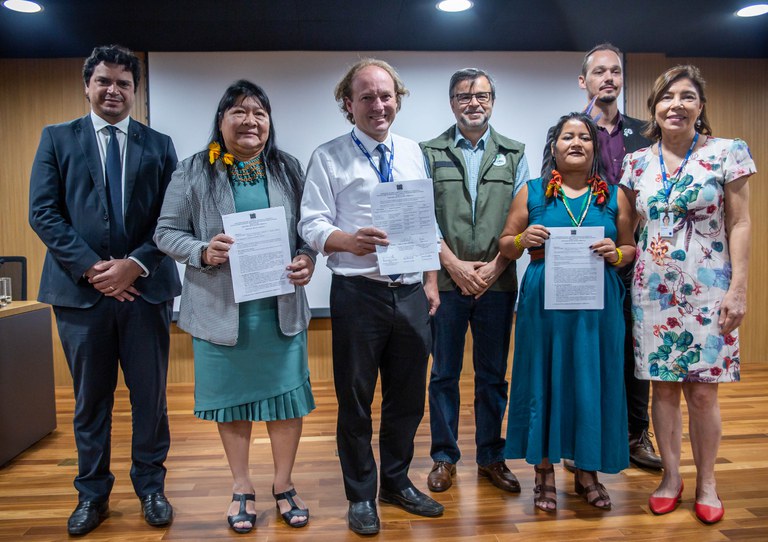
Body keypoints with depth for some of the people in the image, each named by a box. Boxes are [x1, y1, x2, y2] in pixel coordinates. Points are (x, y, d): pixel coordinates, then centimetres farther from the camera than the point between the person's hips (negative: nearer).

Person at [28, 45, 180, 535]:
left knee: (150, 394, 8)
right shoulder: (57, 139, 8)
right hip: (81, 288, 0)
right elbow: (43, 213, -1)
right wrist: (91, 268, -11)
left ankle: (151, 486, 25)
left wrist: (136, 264, -12)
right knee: (90, 398, 11)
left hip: (146, 287, 0)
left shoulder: (159, 145, 9)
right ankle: (93, 494, 27)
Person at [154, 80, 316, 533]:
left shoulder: (289, 169, 6)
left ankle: (284, 485, 28)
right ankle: (242, 488, 31)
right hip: (220, 307, -1)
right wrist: (203, 252, -18)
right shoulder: (194, 172, 0)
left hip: (281, 307, 2)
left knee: (287, 396, 7)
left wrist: (307, 260, -11)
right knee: (232, 398, 12)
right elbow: (167, 232, 0)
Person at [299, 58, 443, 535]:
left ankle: (398, 482, 37)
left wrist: (431, 281, 8)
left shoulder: (412, 152, 10)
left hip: (411, 293, 4)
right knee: (355, 400, 9)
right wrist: (348, 240, -30)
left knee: (408, 397, 15)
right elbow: (312, 225, -10)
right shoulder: (329, 157, -3)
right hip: (358, 294, -4)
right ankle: (361, 496, 29)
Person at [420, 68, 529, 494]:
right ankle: (444, 457, 20)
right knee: (444, 373, 7)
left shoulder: (514, 155, 9)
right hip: (445, 280, -1)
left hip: (497, 282, 1)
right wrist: (454, 265, -9)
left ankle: (491, 456, 24)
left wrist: (494, 267, -8)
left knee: (493, 375, 10)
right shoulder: (430, 153, 6)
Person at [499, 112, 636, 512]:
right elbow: (505, 245, 7)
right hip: (544, 302, -1)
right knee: (544, 379, 4)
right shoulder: (532, 192, 6)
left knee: (592, 381, 7)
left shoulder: (614, 195, 9)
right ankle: (544, 472, 20)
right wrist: (522, 239, -14)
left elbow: (631, 248, 12)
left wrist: (616, 254, -9)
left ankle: (587, 471, 25)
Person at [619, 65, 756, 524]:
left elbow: (739, 225, -4)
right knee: (663, 386, 8)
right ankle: (671, 478, 24)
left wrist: (738, 288, -9)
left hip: (708, 289, -2)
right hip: (653, 289, 3)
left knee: (702, 391, 1)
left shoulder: (728, 153, -1)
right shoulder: (637, 162, 7)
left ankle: (706, 483, 21)